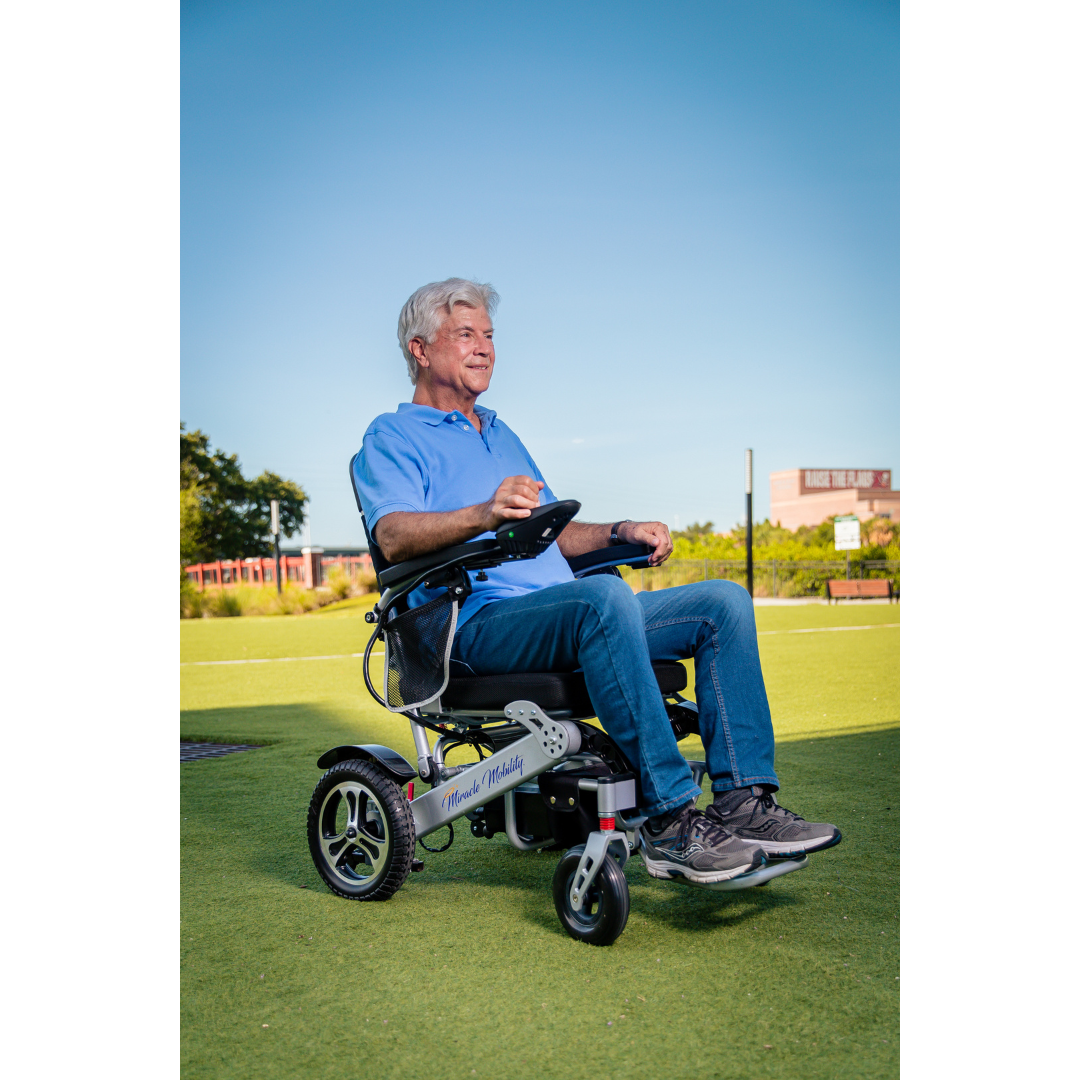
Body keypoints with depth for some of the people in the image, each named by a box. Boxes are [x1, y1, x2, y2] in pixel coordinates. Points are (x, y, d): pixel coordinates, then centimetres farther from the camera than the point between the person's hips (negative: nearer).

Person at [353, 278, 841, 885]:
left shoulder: (503, 437, 32)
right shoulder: (392, 438, 6)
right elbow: (394, 537, -14)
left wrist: (621, 534, 11)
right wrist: (485, 514, -32)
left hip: (568, 619, 8)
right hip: (476, 625, -8)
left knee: (725, 601, -9)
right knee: (604, 596, -38)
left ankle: (744, 801, -16)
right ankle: (670, 821, -34)